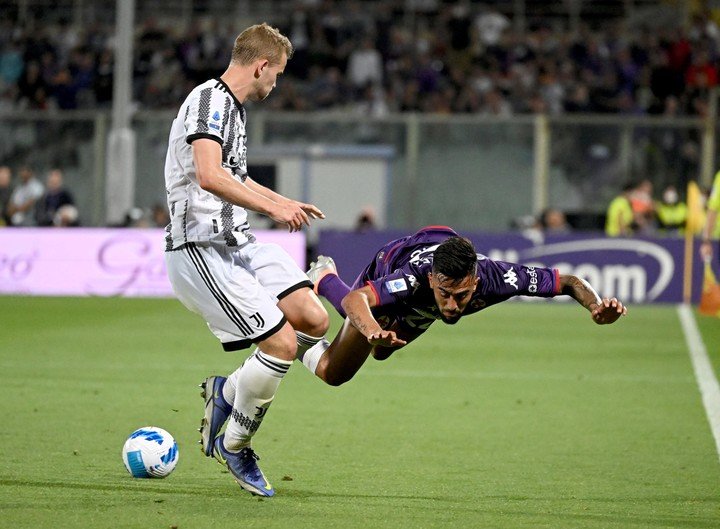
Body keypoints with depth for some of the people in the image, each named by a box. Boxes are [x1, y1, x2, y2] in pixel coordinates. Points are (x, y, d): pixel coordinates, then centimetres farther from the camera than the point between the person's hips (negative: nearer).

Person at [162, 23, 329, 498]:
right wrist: (273, 208, -23)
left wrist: (287, 203, 47)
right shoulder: (208, 100, -13)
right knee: (282, 343, -15)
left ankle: (226, 391, 14)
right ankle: (234, 445, 5)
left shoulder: (234, 107, 19)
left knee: (314, 320, -4)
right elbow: (210, 177, -28)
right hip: (202, 249, -10)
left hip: (239, 242, 10)